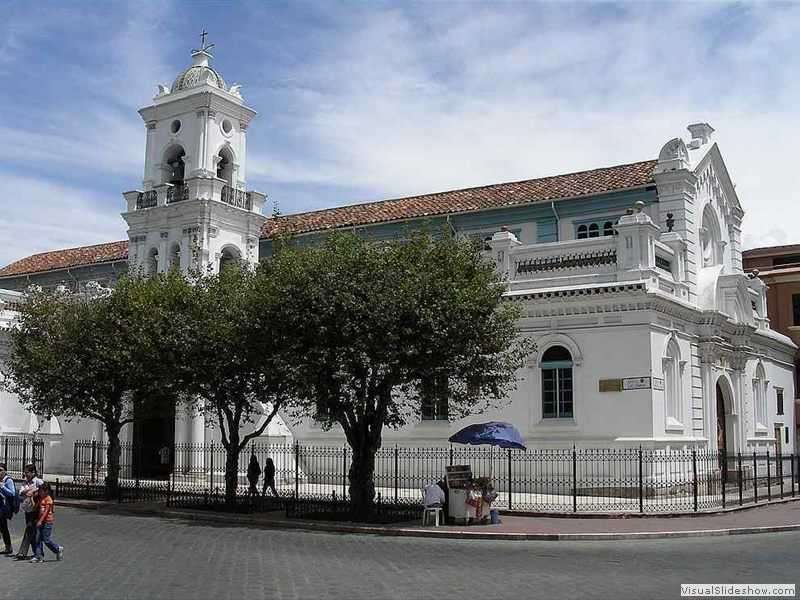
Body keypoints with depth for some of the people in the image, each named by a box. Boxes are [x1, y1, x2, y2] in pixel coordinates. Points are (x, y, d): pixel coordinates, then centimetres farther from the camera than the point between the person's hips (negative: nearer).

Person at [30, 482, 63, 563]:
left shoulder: (48, 499, -11)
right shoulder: (40, 499, 15)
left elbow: (46, 511, -18)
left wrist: (40, 521, -22)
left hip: (47, 522, -8)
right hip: (40, 522, 9)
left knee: (46, 540, -5)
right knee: (38, 539, 4)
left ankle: (58, 549, 15)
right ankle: (39, 556, 7)